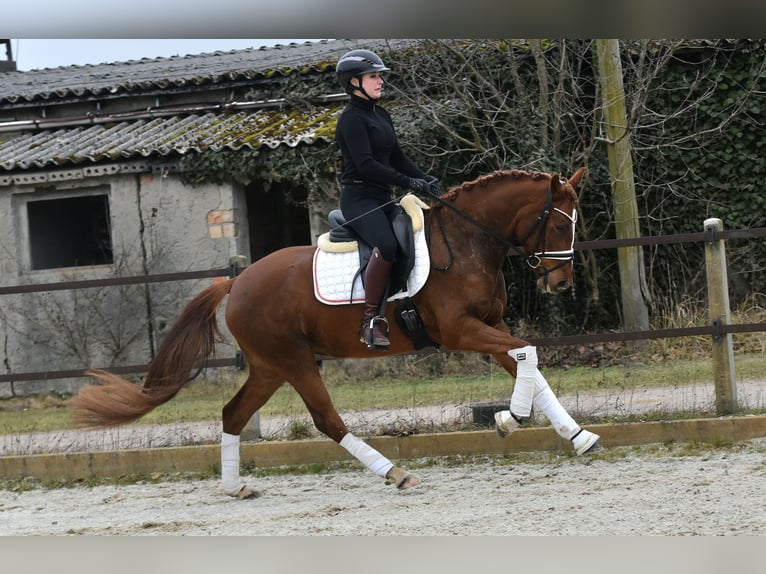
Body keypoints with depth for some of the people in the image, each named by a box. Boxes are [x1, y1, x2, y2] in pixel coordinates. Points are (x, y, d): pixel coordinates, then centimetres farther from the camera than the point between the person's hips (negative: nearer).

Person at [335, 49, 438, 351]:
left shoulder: (381, 115, 18)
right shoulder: (351, 118, -10)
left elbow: (397, 156, 18)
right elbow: (365, 164, -19)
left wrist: (425, 177, 1)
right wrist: (408, 182, -23)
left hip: (381, 198, 10)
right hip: (358, 198, -10)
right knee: (387, 244, -32)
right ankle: (370, 322, -30)